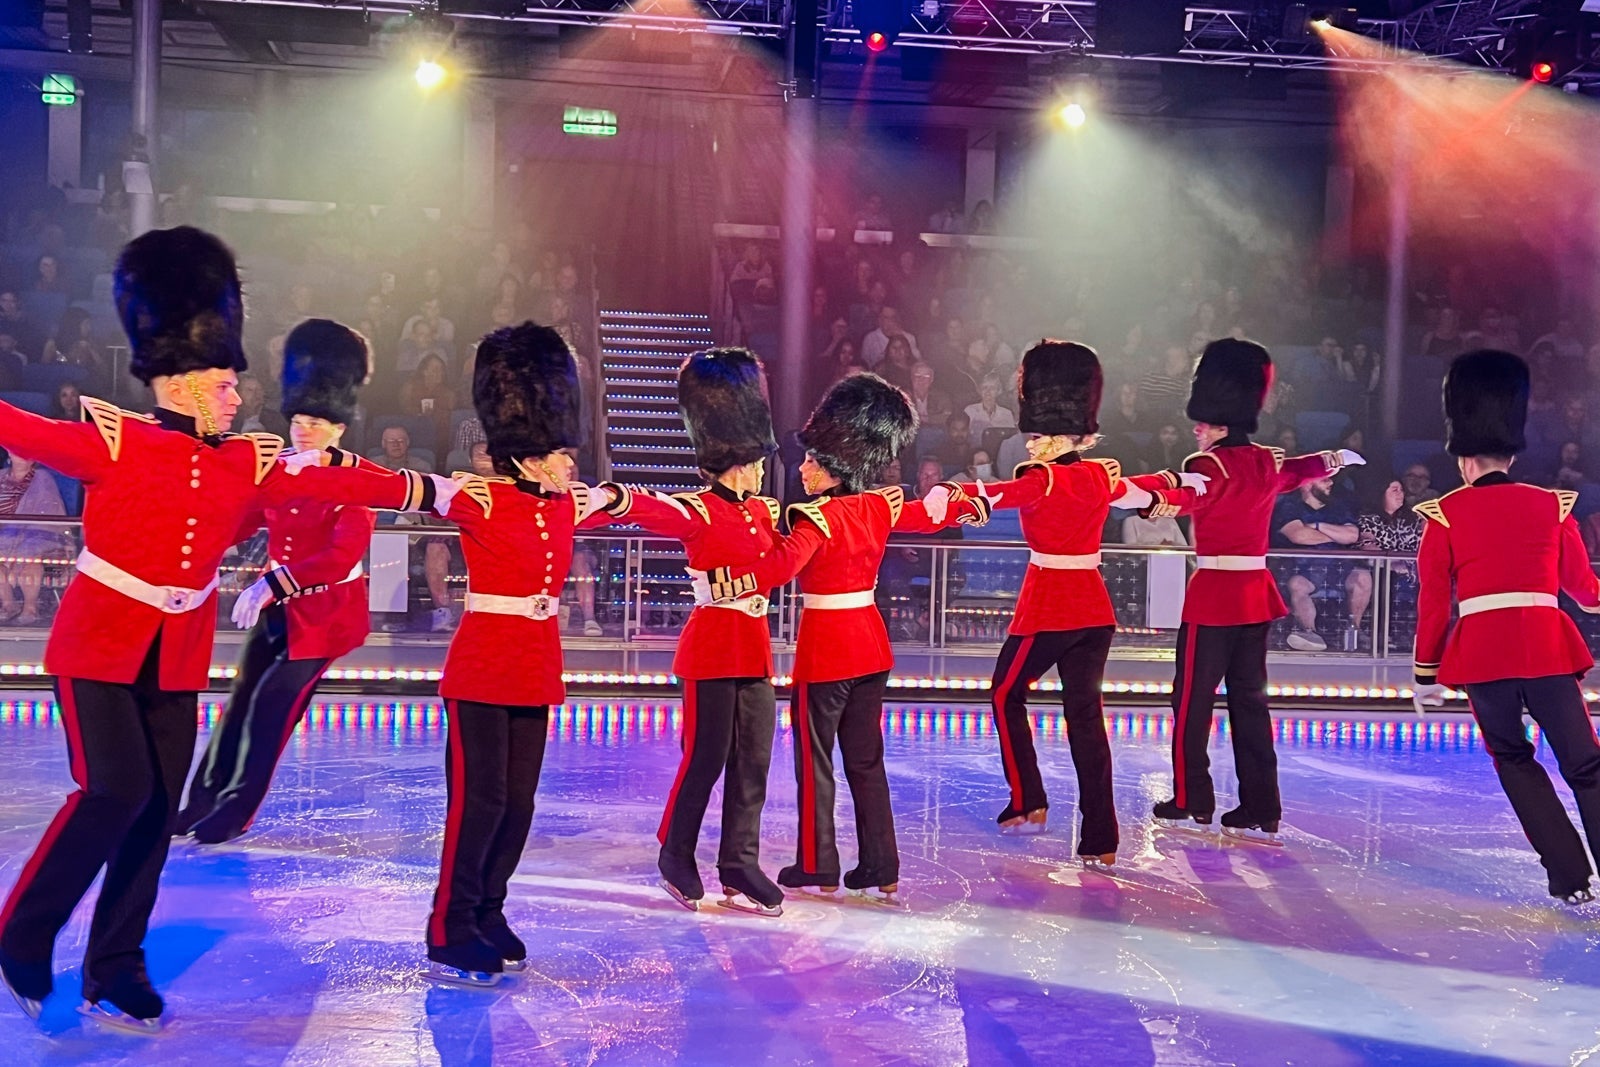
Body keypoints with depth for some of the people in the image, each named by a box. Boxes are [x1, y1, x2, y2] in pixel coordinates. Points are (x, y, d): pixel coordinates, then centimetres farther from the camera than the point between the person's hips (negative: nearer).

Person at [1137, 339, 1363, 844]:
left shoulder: (1209, 465, -13)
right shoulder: (1269, 462, 9)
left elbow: (1188, 498, -35)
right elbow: (1307, 468, 31)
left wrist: (1151, 499, -56)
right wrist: (1338, 457, 54)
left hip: (1213, 594, -7)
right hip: (1256, 594, 7)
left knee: (1193, 699, 3)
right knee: (1250, 700, 10)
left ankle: (1192, 802, 10)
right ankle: (1261, 813, 12)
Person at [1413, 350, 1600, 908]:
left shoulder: (1443, 516, 3)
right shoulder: (1552, 505, 7)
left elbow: (1432, 603, 2)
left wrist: (1425, 675, 11)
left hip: (1481, 651, 0)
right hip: (1546, 646, 1)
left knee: (1513, 759, 17)